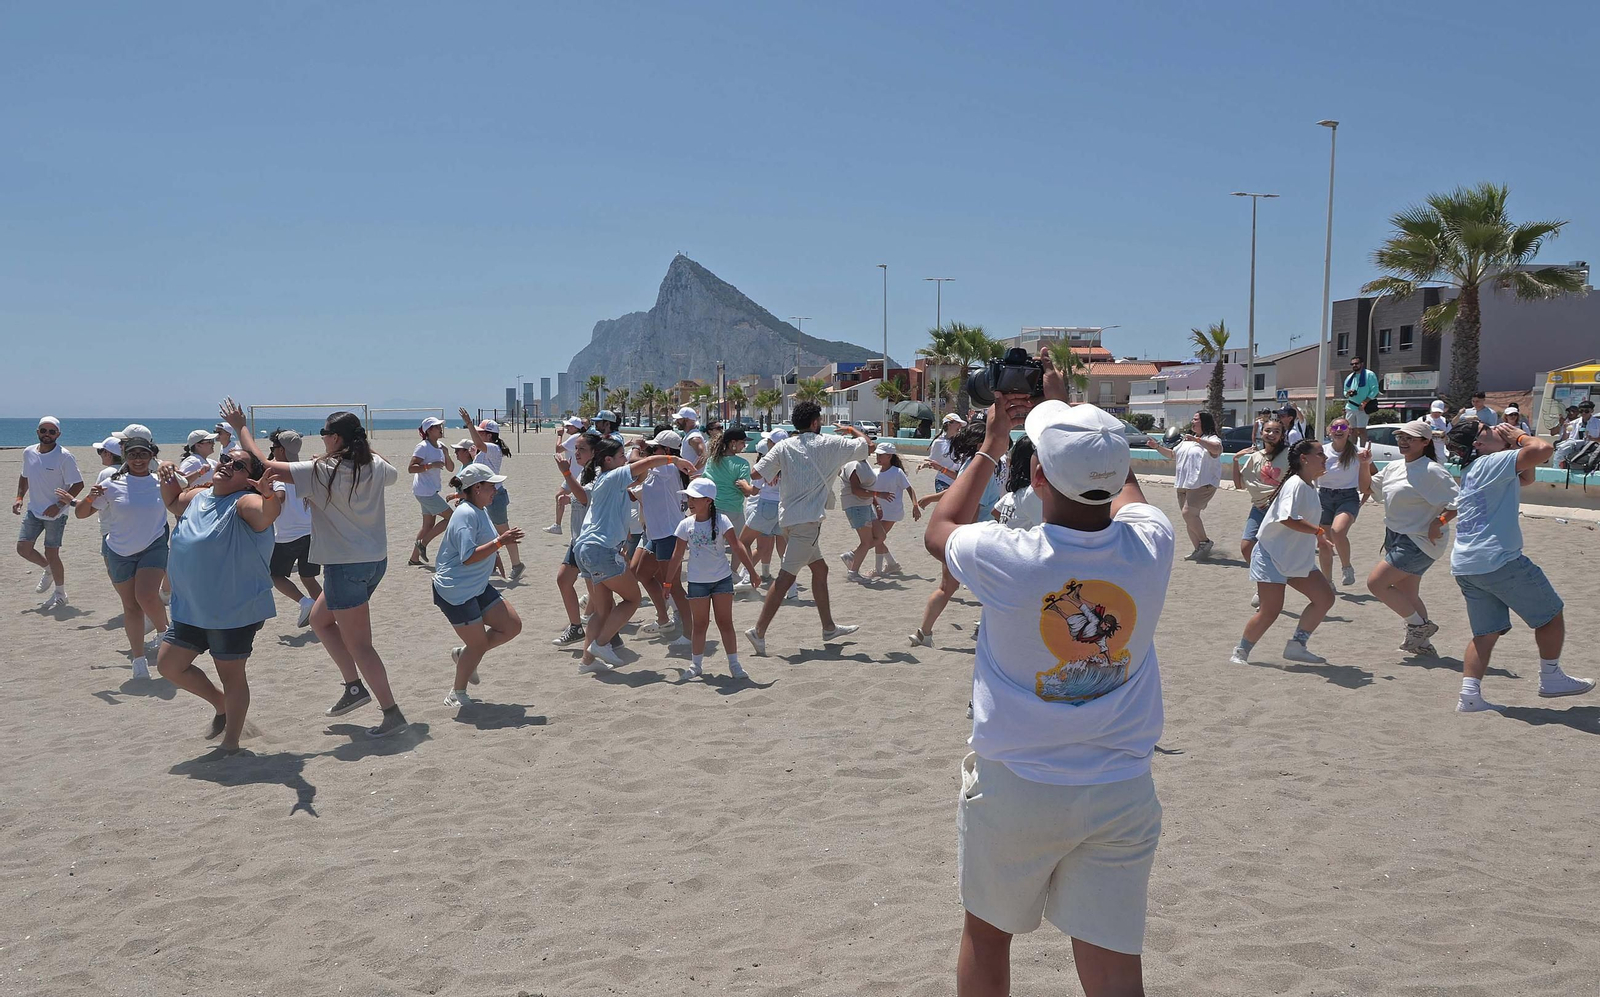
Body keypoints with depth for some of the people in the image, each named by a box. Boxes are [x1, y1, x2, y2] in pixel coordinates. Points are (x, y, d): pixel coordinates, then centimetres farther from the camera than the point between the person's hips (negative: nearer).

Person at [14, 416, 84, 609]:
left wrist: (58, 506, -22)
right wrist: (19, 497, 6)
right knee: (23, 548, 4)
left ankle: (60, 594, 15)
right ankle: (48, 571, 34)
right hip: (33, 510, 6)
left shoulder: (64, 456, -16)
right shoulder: (28, 453, 2)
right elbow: (24, 476, 20)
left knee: (51, 554, -2)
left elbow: (78, 484, -16)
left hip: (55, 514, -6)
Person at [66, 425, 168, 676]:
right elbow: (82, 513, 2)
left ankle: (163, 632, 8)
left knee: (147, 596, -22)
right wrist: (90, 498, -20)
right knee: (130, 605, 10)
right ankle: (139, 658, 21)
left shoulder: (162, 481, -4)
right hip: (119, 552, 2)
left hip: (154, 547, -2)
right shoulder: (112, 484, -4)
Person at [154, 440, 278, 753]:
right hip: (191, 609, 8)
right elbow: (173, 504, 28)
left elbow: (268, 512, -39)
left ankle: (231, 743, 21)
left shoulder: (244, 503, -17)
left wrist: (268, 494, -61)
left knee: (231, 674, 5)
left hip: (235, 612, -8)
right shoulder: (196, 497, 7)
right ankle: (221, 705, 36)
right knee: (169, 666, 16)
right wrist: (168, 481, 8)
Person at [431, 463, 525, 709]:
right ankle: (457, 695, 19)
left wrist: (502, 539, 15)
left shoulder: (480, 511, 9)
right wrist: (500, 542, -30)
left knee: (512, 626, 7)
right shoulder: (466, 514, -21)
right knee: (478, 644, -1)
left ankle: (464, 655, 21)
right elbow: (468, 557, -29)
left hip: (478, 587, 10)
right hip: (455, 591, -10)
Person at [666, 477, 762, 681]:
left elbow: (737, 547, -11)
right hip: (697, 580, 1)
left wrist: (751, 570, -16)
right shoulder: (686, 524, -3)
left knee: (725, 622, 3)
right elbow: (678, 555, 3)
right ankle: (696, 664, 15)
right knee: (699, 624, 6)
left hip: (722, 578, -1)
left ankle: (734, 664, 9)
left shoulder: (721, 520, -9)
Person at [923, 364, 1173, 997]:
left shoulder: (1007, 558, -20)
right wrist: (1066, 408, 21)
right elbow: (1121, 488, 14)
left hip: (1013, 787, -2)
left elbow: (938, 529, 5)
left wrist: (992, 444, 12)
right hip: (1121, 794, 2)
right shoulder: (1150, 545, -12)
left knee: (986, 934, 22)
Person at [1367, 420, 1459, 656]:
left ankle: (1418, 625, 2)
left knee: (1376, 582, -11)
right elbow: (1369, 487, 22)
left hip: (1418, 542, -9)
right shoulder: (1394, 467, 9)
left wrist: (1439, 522, -26)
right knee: (1408, 595, 14)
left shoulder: (1431, 471, -16)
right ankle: (1421, 642, 24)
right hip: (1397, 538, 9)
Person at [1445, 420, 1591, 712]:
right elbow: (1542, 449, -24)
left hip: (1465, 566, 9)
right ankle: (1551, 678, 21)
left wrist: (1514, 444, 17)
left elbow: (1527, 478, 30)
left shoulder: (1474, 471, 20)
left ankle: (1469, 695, 0)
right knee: (1551, 614, 10)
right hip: (1498, 560, -9)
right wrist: (1520, 436, -3)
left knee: (1487, 632, 10)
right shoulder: (1492, 463, -10)